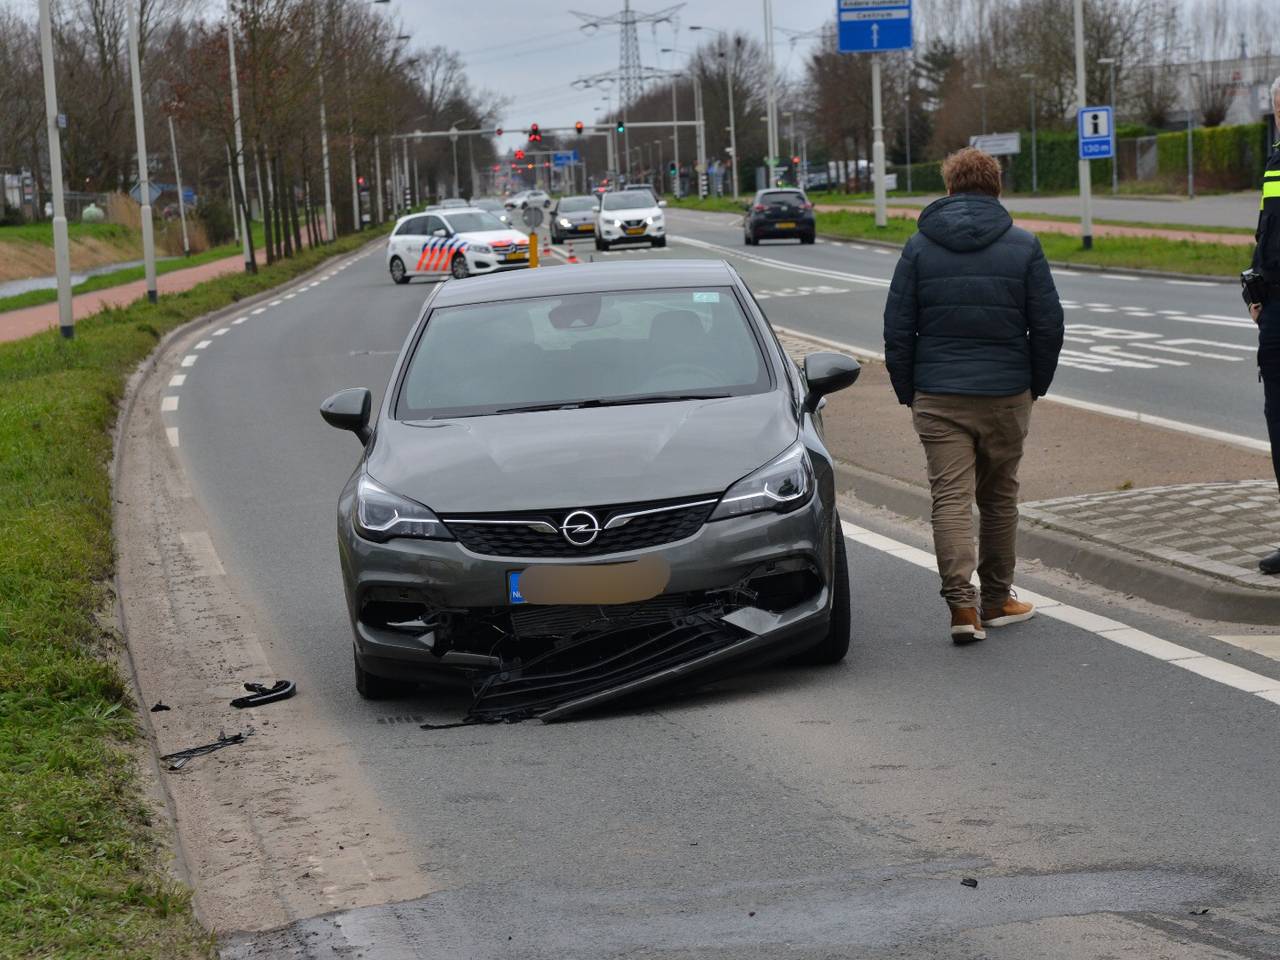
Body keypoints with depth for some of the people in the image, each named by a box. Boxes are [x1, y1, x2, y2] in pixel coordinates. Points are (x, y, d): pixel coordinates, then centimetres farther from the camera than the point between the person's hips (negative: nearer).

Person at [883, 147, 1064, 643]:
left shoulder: (919, 248, 1)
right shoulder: (1023, 247, -1)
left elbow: (897, 329, 1)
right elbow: (1048, 325, 0)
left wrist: (907, 392, 10)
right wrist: (1036, 385, 13)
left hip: (938, 397, 0)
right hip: (1006, 395, 1)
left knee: (950, 498, -3)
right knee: (999, 498, 14)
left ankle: (962, 601, -16)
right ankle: (996, 599, 23)